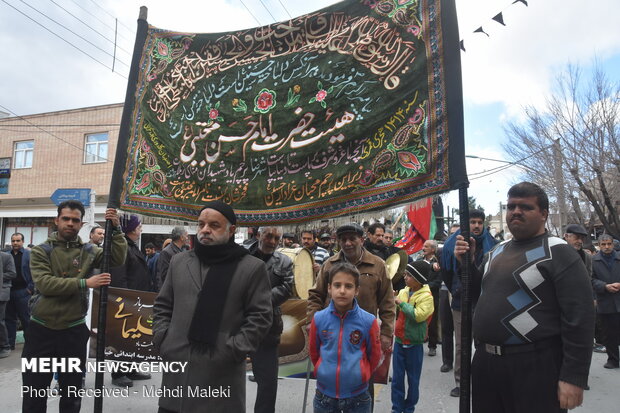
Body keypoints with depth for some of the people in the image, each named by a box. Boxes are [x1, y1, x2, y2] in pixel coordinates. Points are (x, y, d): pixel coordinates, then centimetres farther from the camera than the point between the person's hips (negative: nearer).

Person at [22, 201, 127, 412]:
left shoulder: (89, 251, 2)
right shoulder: (41, 251, -3)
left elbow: (118, 258, -13)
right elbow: (44, 283, -17)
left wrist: (116, 229, -24)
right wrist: (84, 283, -26)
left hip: (74, 330, 1)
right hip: (40, 329, -1)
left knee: (72, 394, 16)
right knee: (34, 393, 13)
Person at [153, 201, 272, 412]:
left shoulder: (253, 267, -5)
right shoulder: (179, 261, 10)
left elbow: (260, 316, -6)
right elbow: (162, 305, 17)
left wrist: (233, 351, -12)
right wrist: (161, 339, 4)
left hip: (221, 373, -4)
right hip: (176, 366, 4)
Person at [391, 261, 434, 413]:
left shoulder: (426, 296, -13)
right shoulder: (403, 292, 3)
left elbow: (419, 315, -28)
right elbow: (394, 312, 12)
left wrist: (402, 303, -21)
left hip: (414, 344, -4)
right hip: (399, 341, 4)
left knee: (413, 379, 12)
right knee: (397, 378, 11)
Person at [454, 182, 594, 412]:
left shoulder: (558, 253, -9)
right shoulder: (496, 252, 11)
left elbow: (579, 318, -15)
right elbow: (479, 293, 19)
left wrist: (574, 377, -18)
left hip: (533, 366, -6)